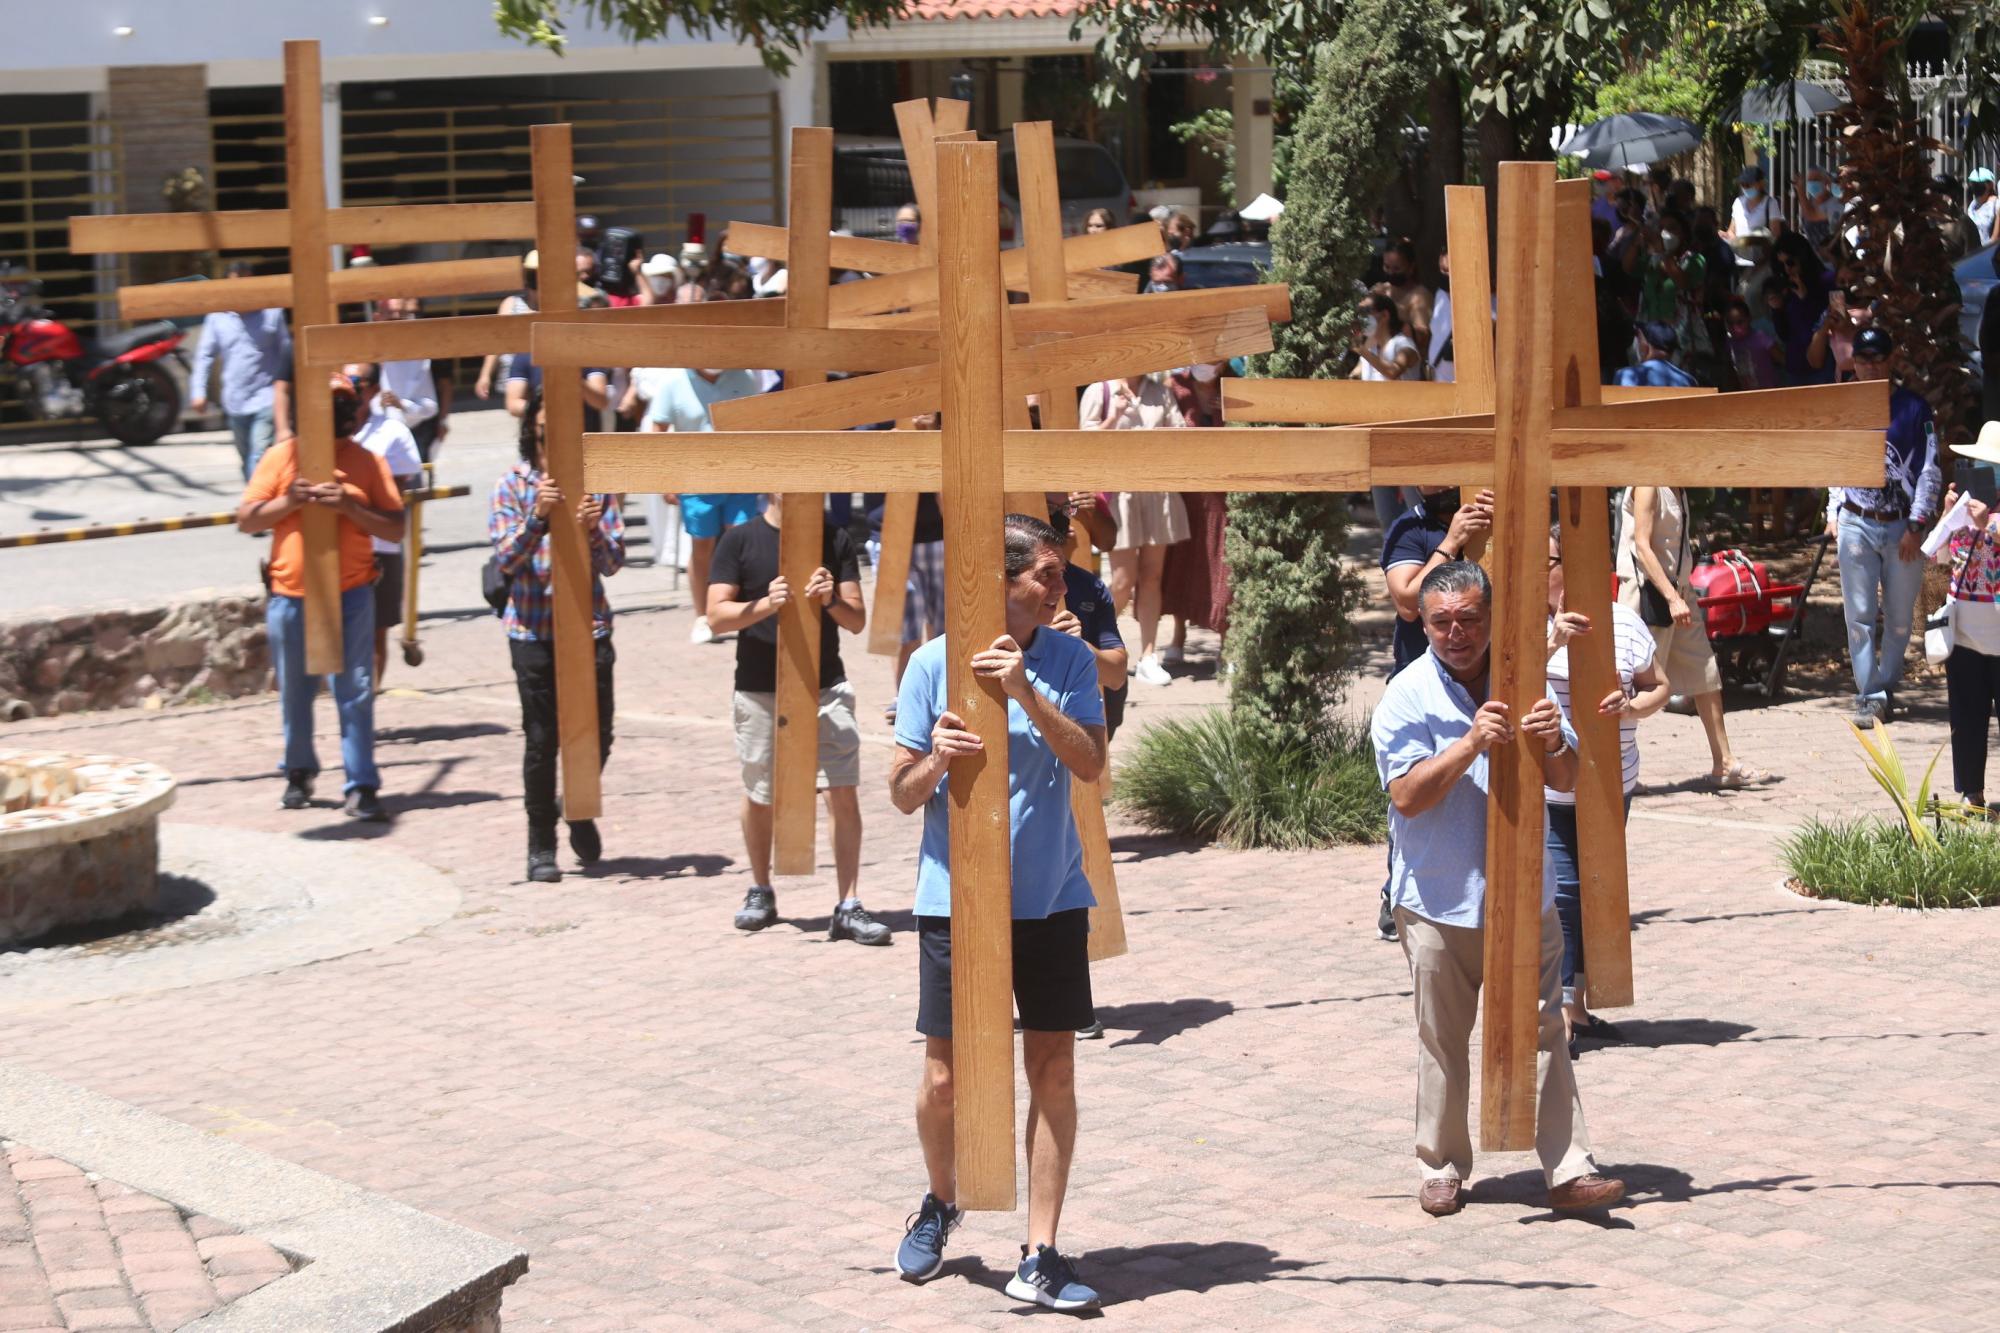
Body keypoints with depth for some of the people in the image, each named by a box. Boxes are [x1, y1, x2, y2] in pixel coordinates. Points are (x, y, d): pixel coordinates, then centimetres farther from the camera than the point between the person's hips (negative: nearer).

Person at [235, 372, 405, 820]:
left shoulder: (366, 462, 2)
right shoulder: (281, 456, 3)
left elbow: (395, 528, -2)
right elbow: (246, 519, 3)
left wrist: (349, 506, -16)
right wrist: (288, 502, -14)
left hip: (351, 594, -1)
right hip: (291, 594, 1)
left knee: (355, 691, -4)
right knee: (294, 693, 12)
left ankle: (361, 785, -2)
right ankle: (299, 773, 30)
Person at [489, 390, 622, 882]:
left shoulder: (596, 484, 4)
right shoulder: (513, 485, 1)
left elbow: (614, 563, 0)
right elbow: (506, 559, -8)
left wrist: (593, 528, -21)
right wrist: (538, 517, -23)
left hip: (590, 624, 2)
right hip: (534, 630, -1)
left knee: (597, 735, 4)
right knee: (541, 741, 1)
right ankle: (541, 846, 14)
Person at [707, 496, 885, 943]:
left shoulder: (835, 539, 2)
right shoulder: (740, 540, -2)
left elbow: (857, 621, 2)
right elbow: (717, 617, -8)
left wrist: (831, 600, -20)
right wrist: (765, 605, -25)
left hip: (826, 687, 1)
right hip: (759, 691, 0)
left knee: (844, 794, -9)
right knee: (759, 796, 14)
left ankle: (848, 907, -5)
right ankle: (760, 893, 34)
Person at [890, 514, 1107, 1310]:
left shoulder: (1068, 661, -1)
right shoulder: (934, 663, -4)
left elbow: (1090, 765, -14)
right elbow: (902, 794, 0)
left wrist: (1026, 692, -24)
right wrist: (935, 760, -21)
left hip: (1050, 897, 1)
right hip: (956, 896, -1)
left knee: (1053, 1069, 1)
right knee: (944, 1076, 4)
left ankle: (1040, 1258, 8)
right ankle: (941, 1201, 35)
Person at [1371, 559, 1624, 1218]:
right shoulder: (1408, 696, -5)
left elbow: (1566, 780, 4)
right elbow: (1407, 795, -15)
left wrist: (1552, 745, -20)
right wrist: (1472, 743, -26)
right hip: (1439, 899, -2)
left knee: (1543, 1033, 0)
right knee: (1442, 1041, 7)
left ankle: (1569, 1170, 2)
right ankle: (1442, 1168, 20)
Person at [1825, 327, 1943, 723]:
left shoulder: (1914, 409, -1)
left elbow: (1930, 471, -3)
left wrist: (1915, 526, -9)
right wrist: (1833, 512, 9)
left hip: (1902, 527, -2)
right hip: (1856, 524, 2)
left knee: (1899, 616, 4)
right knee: (1860, 613, -3)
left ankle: (1886, 687, 16)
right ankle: (1869, 694, -2)